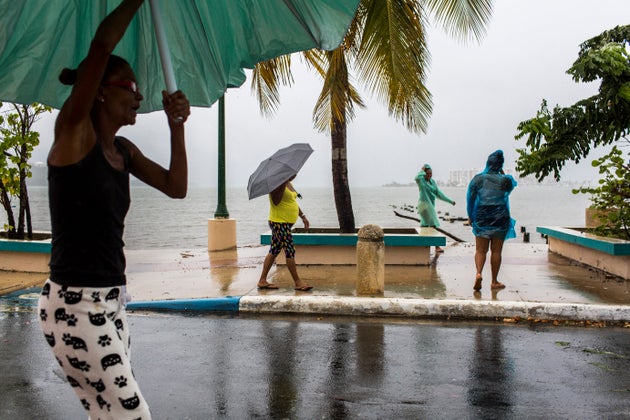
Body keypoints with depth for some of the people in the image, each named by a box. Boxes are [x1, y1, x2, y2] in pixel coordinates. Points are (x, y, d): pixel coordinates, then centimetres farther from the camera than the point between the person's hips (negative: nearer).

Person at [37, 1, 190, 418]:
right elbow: (101, 45, -22)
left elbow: (176, 187, 6)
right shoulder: (73, 131, -11)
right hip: (74, 305, -8)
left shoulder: (124, 150, 11)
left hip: (111, 302, 8)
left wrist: (176, 126, -1)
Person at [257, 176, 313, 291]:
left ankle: (262, 281, 17)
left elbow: (293, 202, 24)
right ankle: (298, 282, 2)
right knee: (290, 251, -6)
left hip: (286, 223, 10)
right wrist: (283, 184, -29)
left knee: (274, 251, 11)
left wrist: (303, 216, 22)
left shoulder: (289, 183, 14)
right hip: (279, 222, -10)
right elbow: (276, 201, -27)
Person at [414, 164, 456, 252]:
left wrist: (450, 201, 9)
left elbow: (438, 193, 12)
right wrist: (422, 170, -16)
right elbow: (417, 177, -34)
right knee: (433, 225, -12)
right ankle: (437, 246, -9)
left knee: (425, 225, 12)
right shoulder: (421, 180, -8)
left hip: (431, 205, 7)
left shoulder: (433, 181, 11)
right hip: (424, 204, -7)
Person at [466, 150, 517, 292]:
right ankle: (494, 281, 11)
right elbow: (512, 185, 23)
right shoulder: (505, 180, -3)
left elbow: (470, 198, 3)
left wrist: (470, 216, 14)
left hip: (482, 217, 0)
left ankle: (478, 273, -21)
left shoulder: (478, 178, -1)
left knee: (480, 249, 3)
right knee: (496, 251, 5)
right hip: (500, 218, 0)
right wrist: (502, 172, 20)